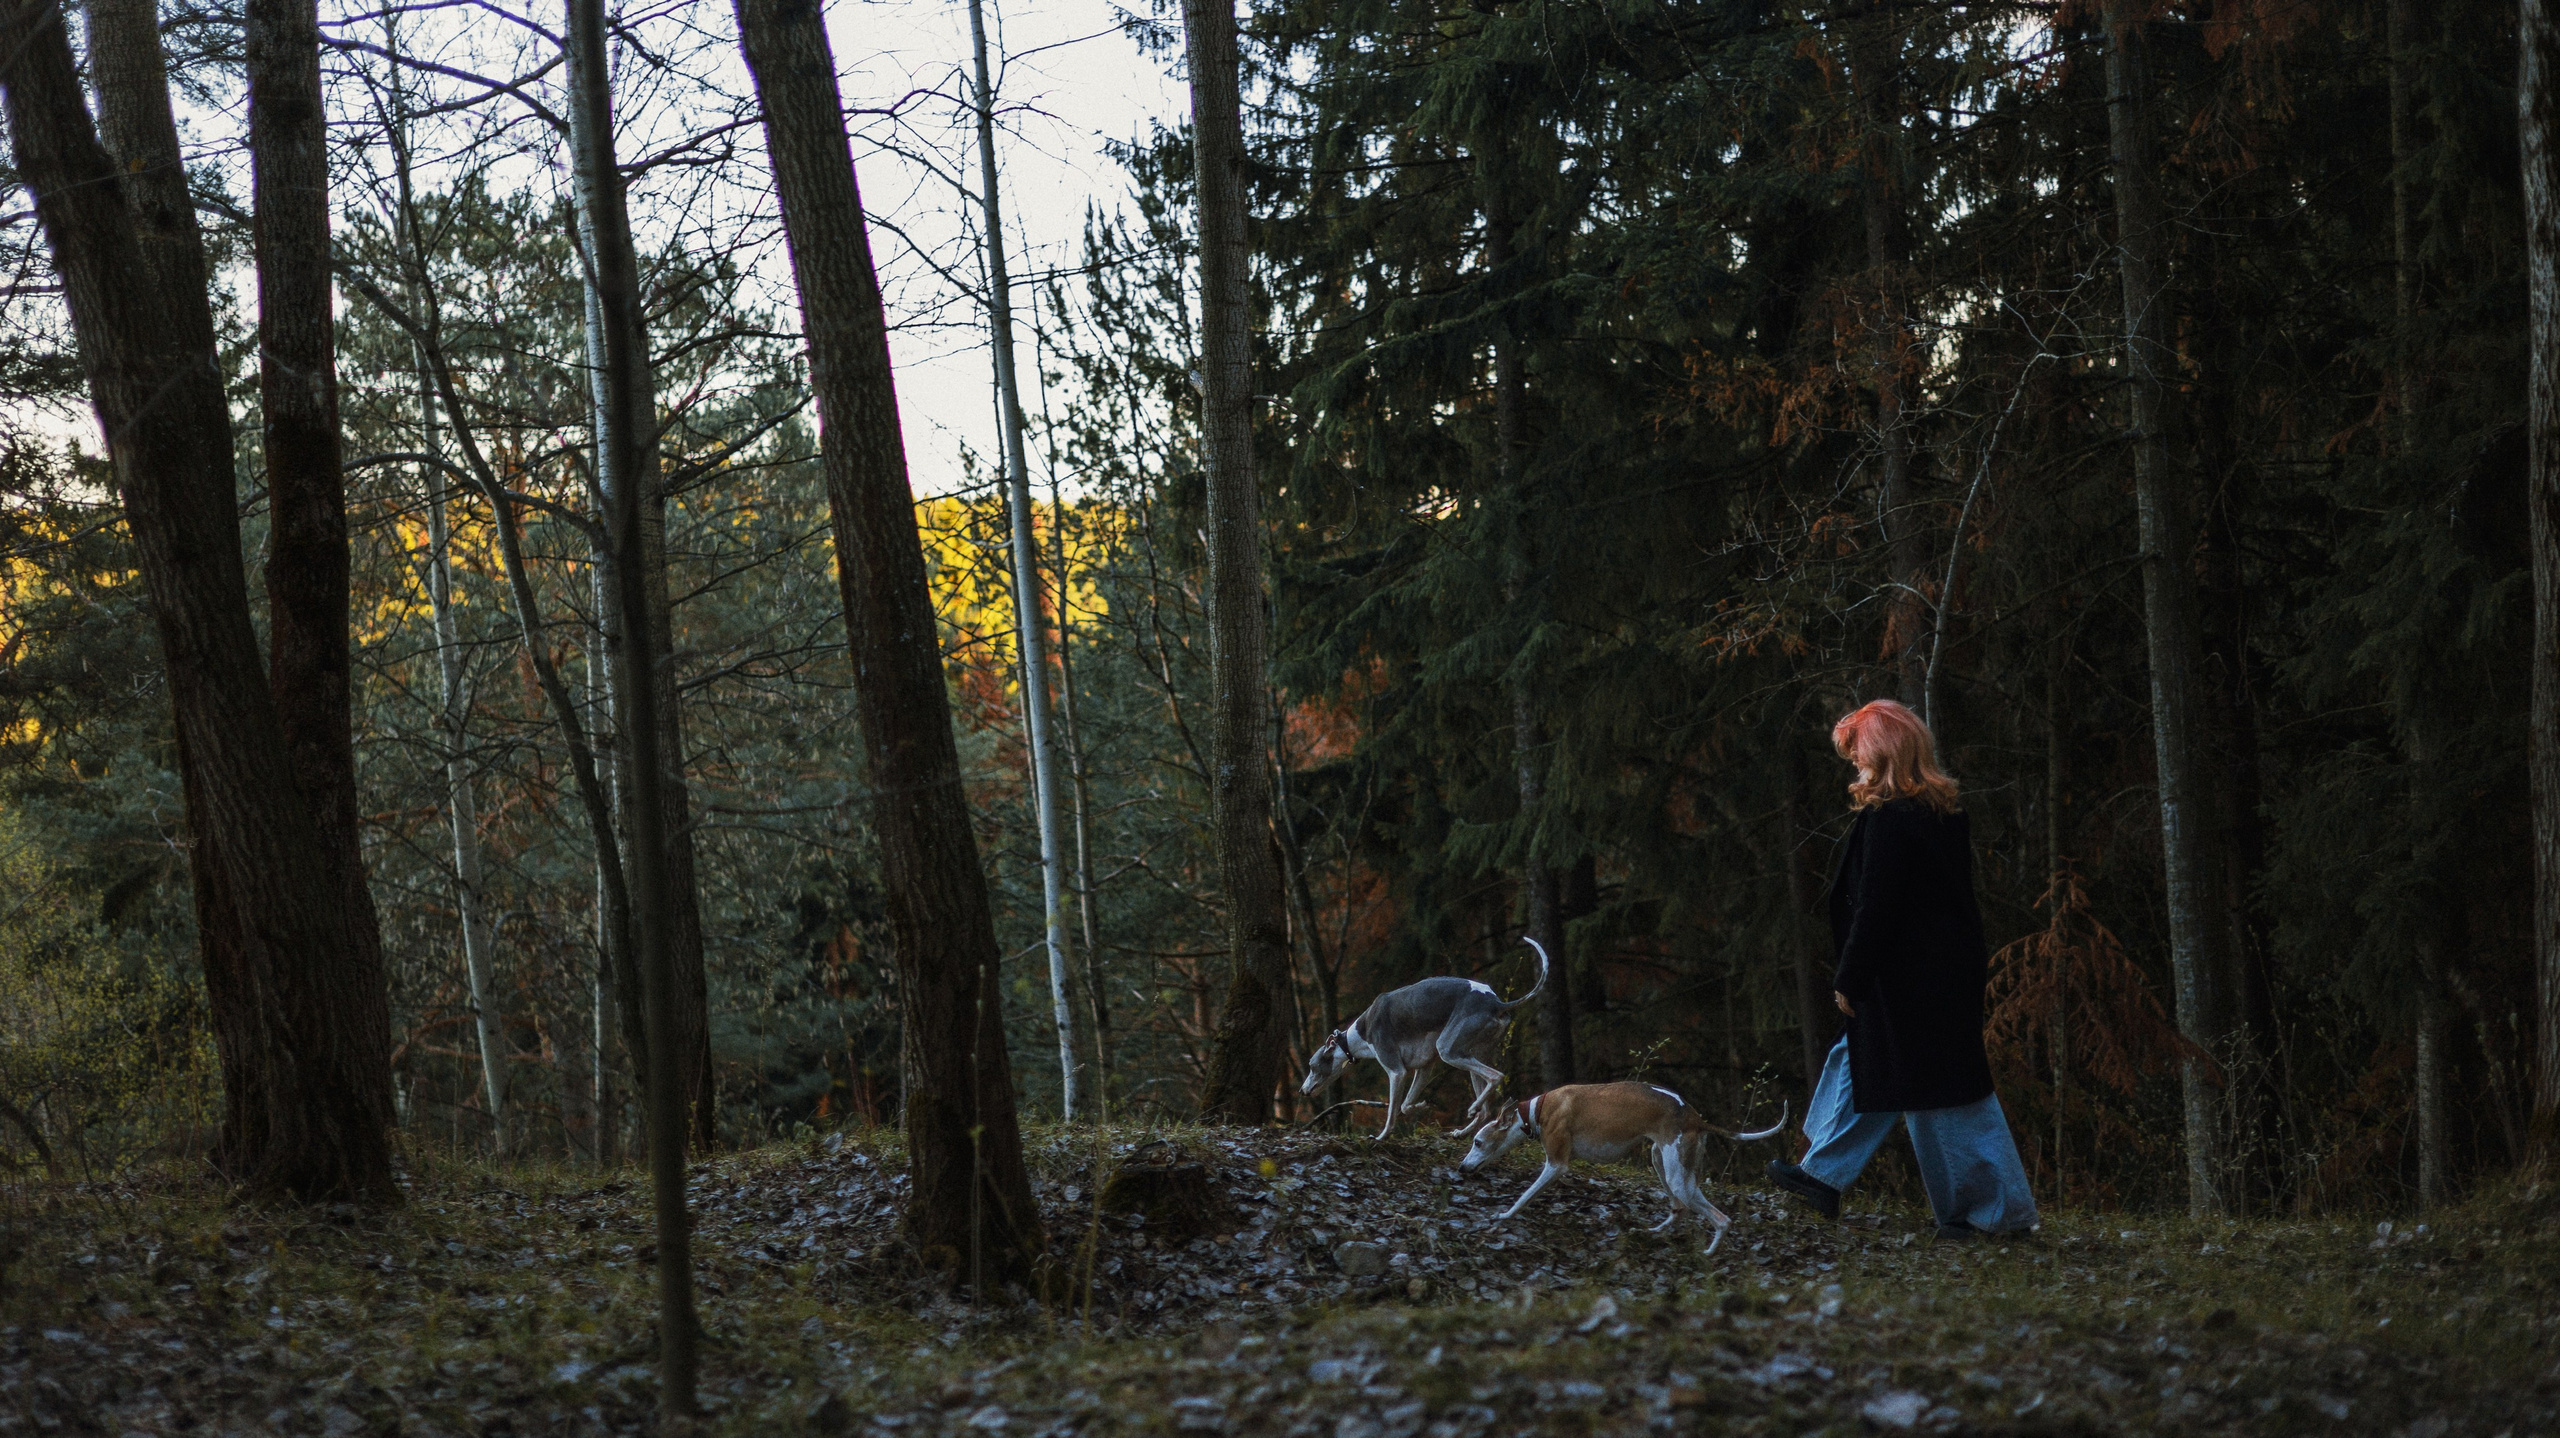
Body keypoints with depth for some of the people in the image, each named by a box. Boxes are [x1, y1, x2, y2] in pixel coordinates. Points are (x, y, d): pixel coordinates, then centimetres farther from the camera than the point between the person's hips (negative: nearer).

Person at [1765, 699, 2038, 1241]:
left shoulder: (1887, 820, -20)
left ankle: (1999, 1209, 5)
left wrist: (1849, 980, -13)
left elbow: (1875, 909, -21)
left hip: (1909, 985, -10)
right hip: (1949, 969, 10)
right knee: (1861, 1063, 20)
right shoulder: (1947, 815, 7)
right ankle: (1825, 1177, 30)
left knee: (1936, 1093, -1)